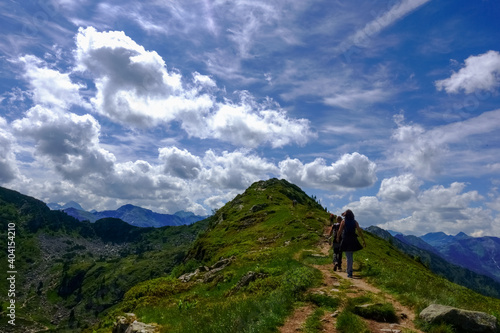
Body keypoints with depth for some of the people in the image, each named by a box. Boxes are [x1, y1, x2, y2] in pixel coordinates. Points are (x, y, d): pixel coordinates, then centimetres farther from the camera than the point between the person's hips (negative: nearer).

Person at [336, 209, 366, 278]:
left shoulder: (343, 221, -3)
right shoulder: (355, 222, 5)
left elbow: (340, 231, 0)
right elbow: (360, 231, 1)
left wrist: (338, 237, 18)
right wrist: (364, 241, 5)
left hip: (346, 241, -3)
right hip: (353, 240, 3)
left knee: (349, 257, -2)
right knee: (350, 255, 20)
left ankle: (350, 273, -3)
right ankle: (348, 269, 29)